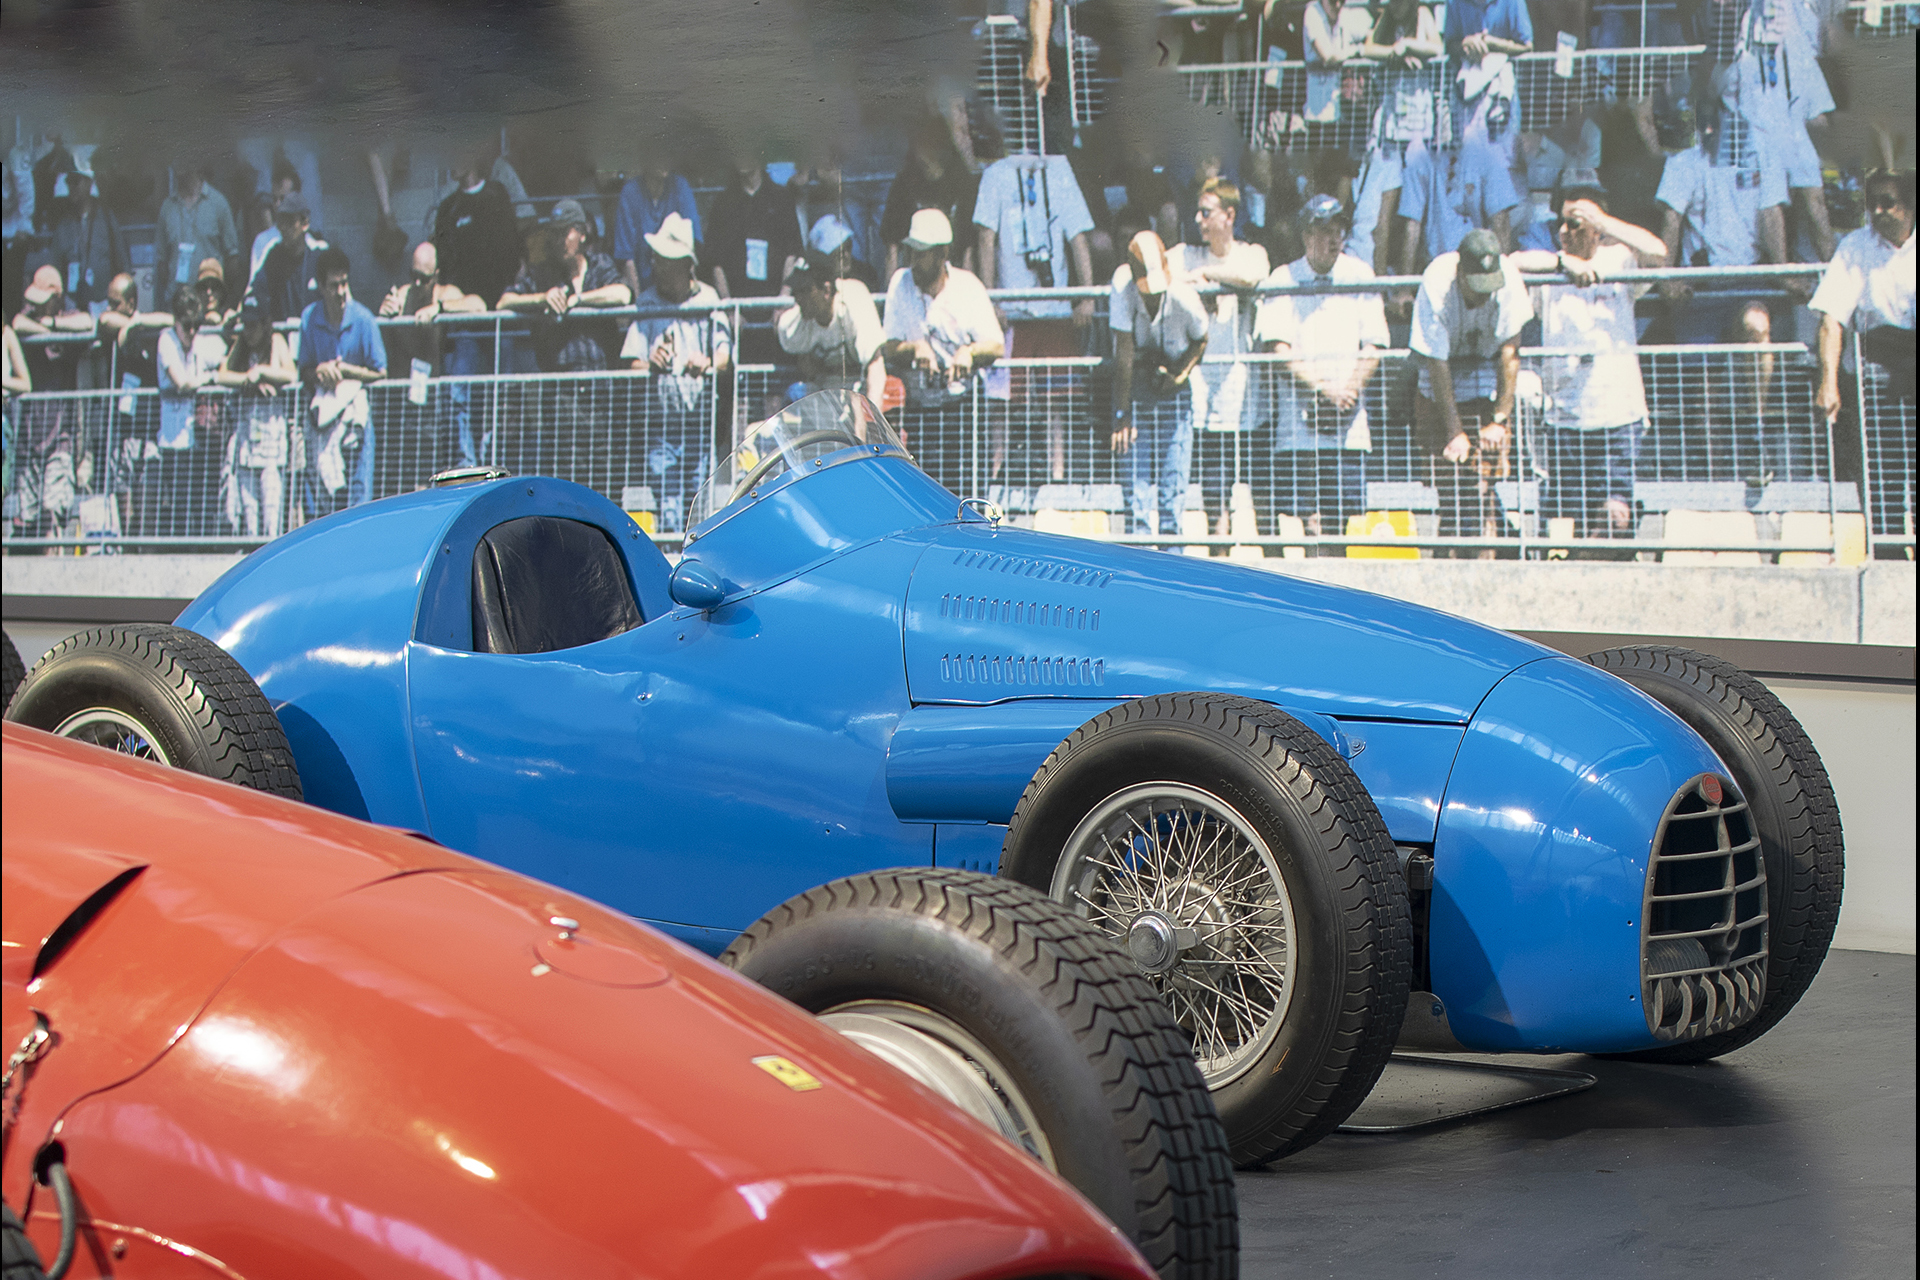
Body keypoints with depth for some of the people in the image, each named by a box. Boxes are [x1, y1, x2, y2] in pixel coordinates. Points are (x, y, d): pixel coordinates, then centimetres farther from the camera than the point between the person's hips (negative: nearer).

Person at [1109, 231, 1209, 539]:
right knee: (1135, 477, -7)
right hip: (1135, 383, 0)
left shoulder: (1185, 299, -22)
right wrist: (1121, 415, -21)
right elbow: (1123, 352, -21)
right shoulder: (1123, 285, -23)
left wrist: (1180, 373, -19)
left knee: (1174, 480, -7)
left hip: (1174, 385, 0)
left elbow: (1200, 342, 0)